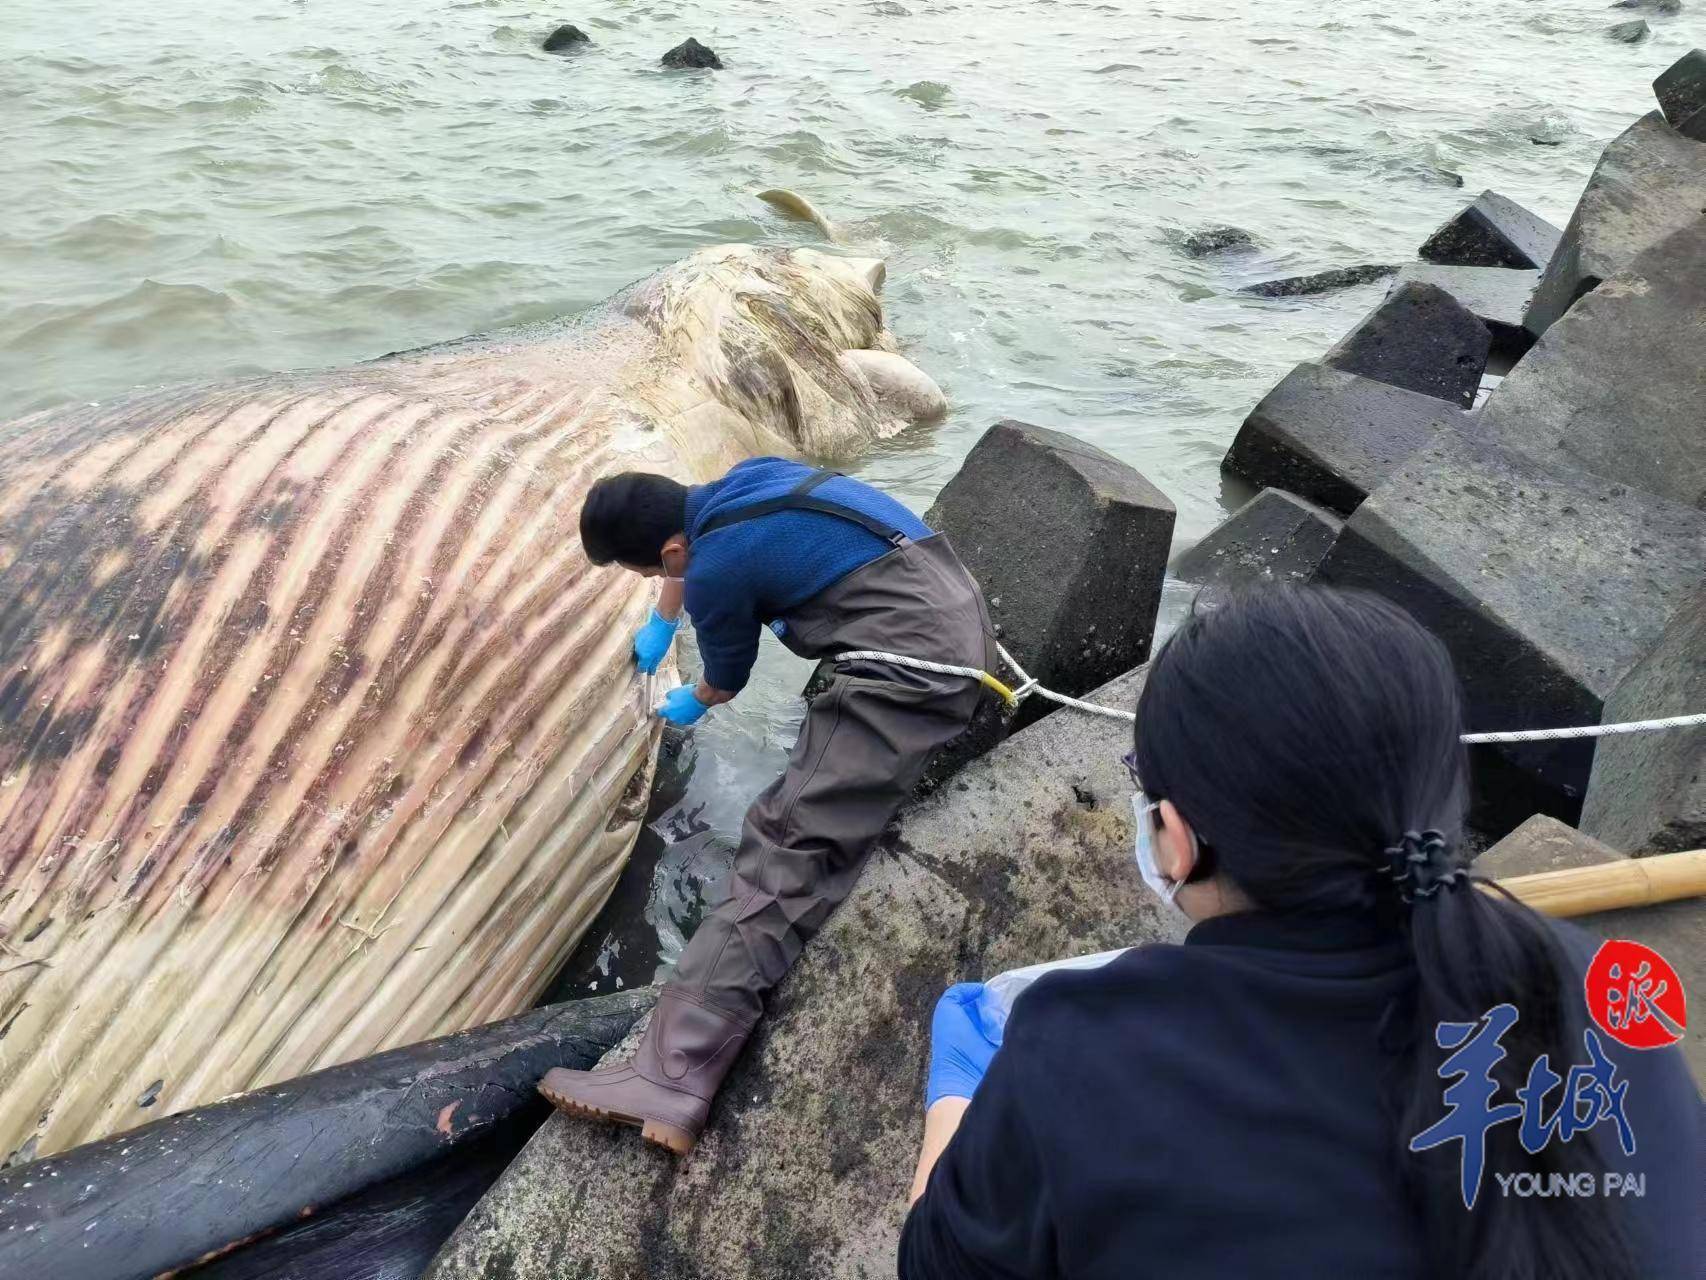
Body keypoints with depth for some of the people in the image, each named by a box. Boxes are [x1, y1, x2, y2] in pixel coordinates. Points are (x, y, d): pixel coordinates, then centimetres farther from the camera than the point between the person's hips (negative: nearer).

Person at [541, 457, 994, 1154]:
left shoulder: (717, 568, -12)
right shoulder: (734, 485, 14)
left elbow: (726, 678, 9)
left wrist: (690, 705, 31)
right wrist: (660, 625, 51)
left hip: (913, 671, -10)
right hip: (959, 616, 10)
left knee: (790, 842, -19)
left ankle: (670, 1076, -25)